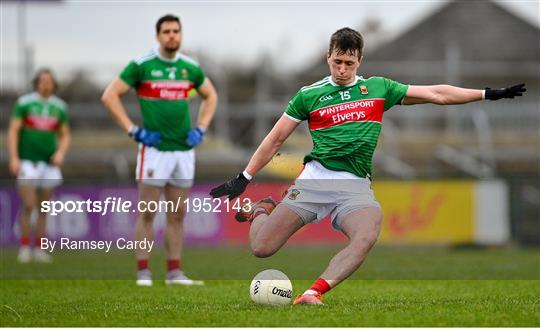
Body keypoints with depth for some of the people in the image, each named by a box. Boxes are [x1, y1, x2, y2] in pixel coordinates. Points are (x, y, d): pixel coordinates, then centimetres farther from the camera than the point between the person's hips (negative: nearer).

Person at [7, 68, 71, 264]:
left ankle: (39, 249, 12)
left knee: (43, 209, 5)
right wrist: (13, 158, -12)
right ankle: (24, 248, -3)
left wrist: (61, 152, -4)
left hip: (49, 162, 3)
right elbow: (13, 131, -3)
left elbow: (65, 136, 15)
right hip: (27, 161, -3)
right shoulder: (25, 103, -1)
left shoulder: (59, 107, 9)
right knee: (29, 205, -11)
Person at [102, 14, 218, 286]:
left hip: (184, 149, 5)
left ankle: (174, 271, 11)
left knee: (177, 215, 7)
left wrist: (200, 129, 11)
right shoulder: (141, 65, -5)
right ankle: (143, 272, -1)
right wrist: (133, 130, -8)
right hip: (154, 149, -5)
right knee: (148, 213, -4)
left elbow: (210, 96, 25)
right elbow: (110, 95, -4)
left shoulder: (190, 68, 9)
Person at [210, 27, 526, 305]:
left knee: (366, 238, -33)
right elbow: (276, 139, 14)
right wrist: (244, 178, 12)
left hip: (356, 185, 1)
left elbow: (436, 94, 13)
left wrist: (488, 94, 10)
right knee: (261, 248, -8)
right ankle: (260, 210, 27)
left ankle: (315, 292, -31)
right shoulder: (309, 95, 8)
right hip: (314, 179, -1)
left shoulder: (378, 88, 12)